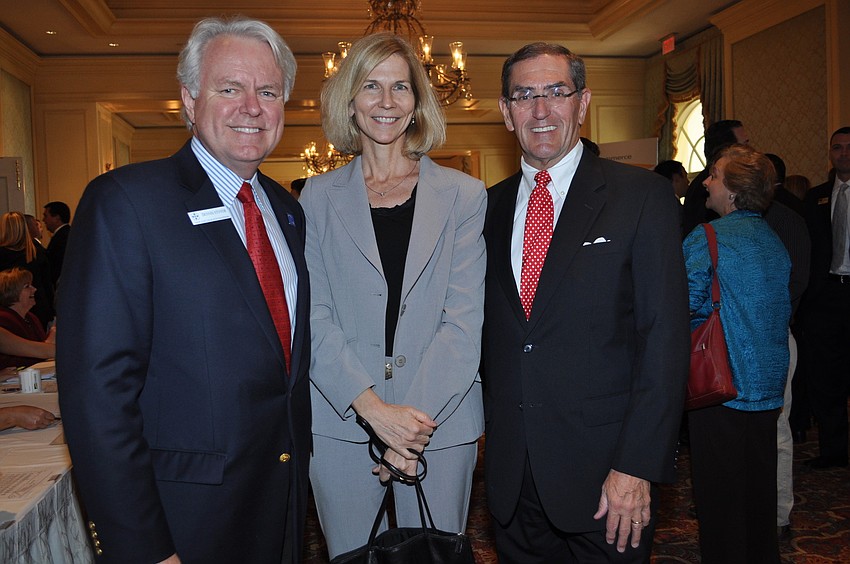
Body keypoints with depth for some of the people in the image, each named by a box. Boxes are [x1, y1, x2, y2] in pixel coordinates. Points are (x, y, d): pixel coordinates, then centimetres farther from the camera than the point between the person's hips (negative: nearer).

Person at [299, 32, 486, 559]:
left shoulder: (464, 194, 2)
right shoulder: (319, 196, 5)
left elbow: (465, 318, -4)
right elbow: (314, 314, -2)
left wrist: (415, 419, -13)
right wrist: (373, 407, -14)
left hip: (441, 423, 0)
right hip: (342, 423, 1)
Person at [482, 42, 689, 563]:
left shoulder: (643, 196, -6)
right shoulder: (489, 207, 6)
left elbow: (666, 341, -11)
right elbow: (489, 333, 10)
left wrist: (636, 466, -15)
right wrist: (492, 435, 4)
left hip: (604, 470, -3)